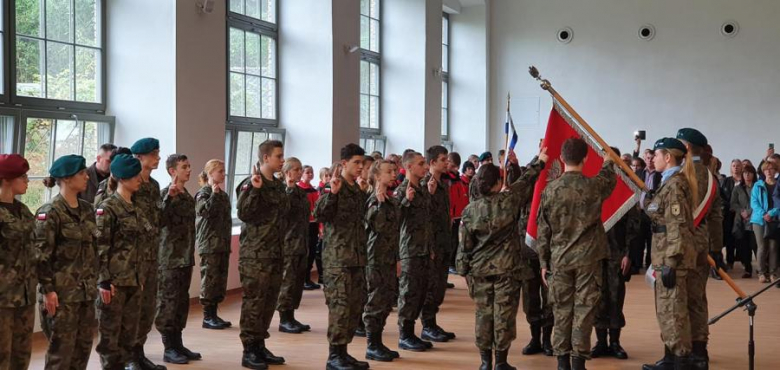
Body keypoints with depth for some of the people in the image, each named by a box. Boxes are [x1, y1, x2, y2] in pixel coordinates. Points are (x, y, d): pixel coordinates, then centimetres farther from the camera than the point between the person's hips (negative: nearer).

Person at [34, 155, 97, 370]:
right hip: (62, 291, -7)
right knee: (62, 348, -1)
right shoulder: (50, 212, -12)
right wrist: (47, 289, -18)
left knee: (83, 346, 11)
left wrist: (94, 282, 15)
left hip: (86, 290, 7)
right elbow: (41, 255, -15)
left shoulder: (87, 210, 11)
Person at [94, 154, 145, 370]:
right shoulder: (107, 208, -10)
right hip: (114, 278, -7)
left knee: (130, 328, 11)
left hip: (134, 278, 7)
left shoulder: (135, 207, 12)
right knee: (110, 330, 2)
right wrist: (103, 281, -17)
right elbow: (100, 247, -14)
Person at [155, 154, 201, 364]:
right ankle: (169, 348, 2)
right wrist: (169, 198, -30)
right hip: (169, 258, -8)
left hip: (186, 257, 8)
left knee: (182, 301, 11)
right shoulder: (165, 194, -10)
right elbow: (160, 221, -24)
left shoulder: (188, 196, 15)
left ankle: (177, 343, 19)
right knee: (168, 301, -3)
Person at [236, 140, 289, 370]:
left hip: (275, 253, 8)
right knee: (253, 301, -4)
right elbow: (243, 213, -22)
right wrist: (254, 189, -30)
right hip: (254, 254, -8)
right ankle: (249, 350, 1)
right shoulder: (251, 184, -10)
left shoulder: (279, 185, 14)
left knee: (269, 301, 11)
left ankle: (260, 345, 20)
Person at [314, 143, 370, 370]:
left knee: (356, 306, 9)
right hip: (337, 257, -8)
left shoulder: (360, 191, 16)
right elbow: (319, 215, -22)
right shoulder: (335, 187, -7)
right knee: (340, 306, -8)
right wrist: (332, 193, -31)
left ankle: (343, 351, 19)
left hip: (357, 257, 8)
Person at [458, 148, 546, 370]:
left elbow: (465, 245, 2)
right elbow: (525, 182, 8)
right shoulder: (509, 200, -8)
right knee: (504, 313, 2)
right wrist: (539, 162, 23)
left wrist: (465, 271, 12)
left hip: (480, 269, 2)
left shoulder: (470, 211, -2)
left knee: (483, 313, 8)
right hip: (508, 267, -2)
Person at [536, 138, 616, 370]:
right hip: (588, 257, -1)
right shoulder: (594, 186, -5)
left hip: (559, 259, 2)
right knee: (584, 309, 1)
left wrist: (544, 262, 10)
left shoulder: (550, 190, -2)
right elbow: (610, 180, 21)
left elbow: (543, 230, 2)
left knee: (562, 310, 8)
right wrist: (608, 163, 43)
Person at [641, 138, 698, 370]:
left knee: (672, 311, -5)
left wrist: (670, 263, -21)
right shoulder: (671, 182, 15)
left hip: (673, 257, -10)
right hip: (666, 255, 10)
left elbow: (677, 227, -20)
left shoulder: (674, 184, -15)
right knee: (666, 310, 16)